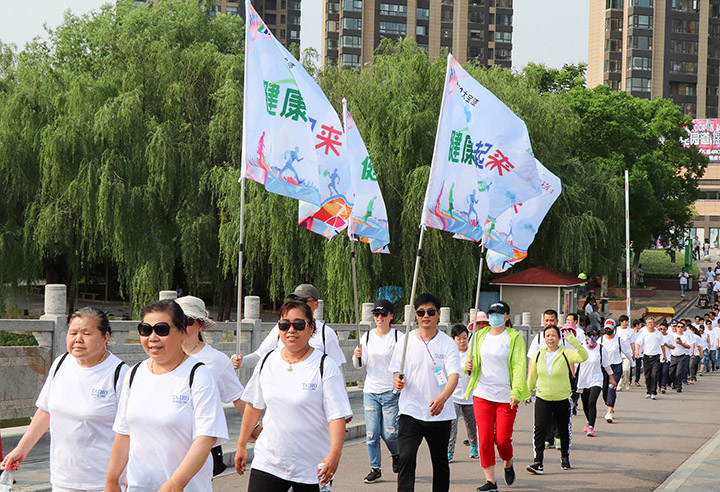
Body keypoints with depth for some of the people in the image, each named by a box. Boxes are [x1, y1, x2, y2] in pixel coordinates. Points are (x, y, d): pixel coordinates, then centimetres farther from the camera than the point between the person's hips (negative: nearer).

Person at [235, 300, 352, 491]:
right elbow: (254, 405, 17)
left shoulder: (325, 366, -7)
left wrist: (334, 453, -25)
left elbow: (337, 415, -13)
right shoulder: (267, 362, 7)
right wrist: (242, 444, 20)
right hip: (268, 462, 3)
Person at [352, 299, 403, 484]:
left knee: (389, 432, -4)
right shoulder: (367, 336, 7)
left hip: (391, 392, -3)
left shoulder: (399, 337, -3)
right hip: (370, 391, 3)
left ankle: (396, 454, 27)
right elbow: (358, 365, 8)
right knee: (371, 433, -1)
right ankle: (375, 469, 12)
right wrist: (358, 356, -13)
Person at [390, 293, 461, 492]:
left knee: (440, 462, 12)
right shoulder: (406, 341, 3)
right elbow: (397, 371, 10)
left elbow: (454, 375, -14)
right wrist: (397, 381, -15)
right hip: (410, 411, 0)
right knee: (406, 458, -16)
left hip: (440, 414, 0)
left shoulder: (447, 343, -2)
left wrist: (443, 398, -34)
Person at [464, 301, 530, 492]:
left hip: (505, 396, -3)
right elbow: (474, 360, 22)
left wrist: (516, 392, -17)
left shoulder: (514, 337, -2)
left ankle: (508, 464, 30)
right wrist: (469, 366, -3)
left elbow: (519, 366, -8)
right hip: (482, 394, 3)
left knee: (502, 438, -2)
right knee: (484, 438, -3)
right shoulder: (480, 336, 10)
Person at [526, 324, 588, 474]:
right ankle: (538, 462, -15)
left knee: (564, 431, 14)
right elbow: (532, 376, 15)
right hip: (543, 399, 1)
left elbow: (583, 357, -26)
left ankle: (565, 457, 37)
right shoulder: (538, 355, 4)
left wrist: (573, 341, -34)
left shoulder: (566, 354, -7)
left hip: (563, 399, -1)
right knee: (539, 429, -14)